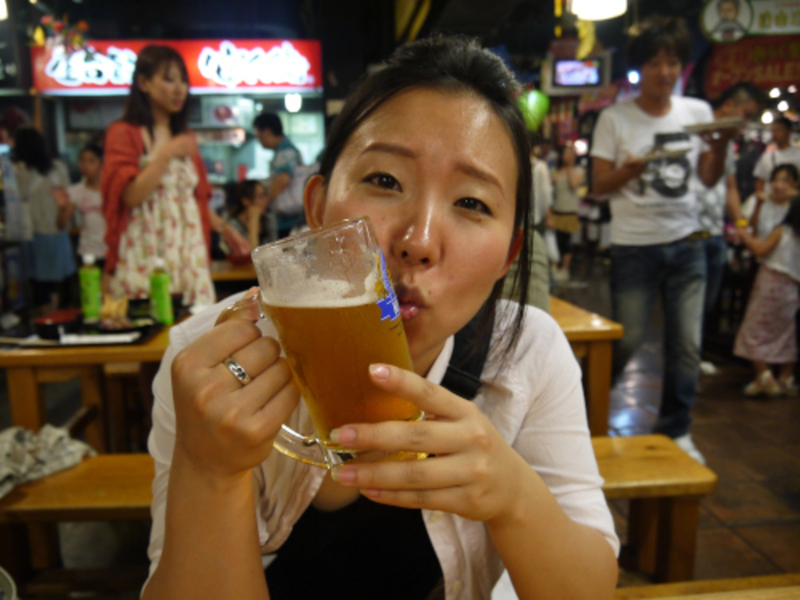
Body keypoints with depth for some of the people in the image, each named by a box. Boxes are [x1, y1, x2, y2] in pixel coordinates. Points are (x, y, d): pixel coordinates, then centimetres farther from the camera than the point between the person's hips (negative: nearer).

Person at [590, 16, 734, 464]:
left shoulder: (698, 112, 8)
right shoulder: (615, 118, -3)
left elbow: (710, 178, 10)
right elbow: (599, 185, -4)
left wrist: (722, 143, -8)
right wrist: (629, 170, -24)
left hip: (687, 245, 4)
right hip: (635, 246, -4)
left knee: (688, 346, 6)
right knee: (626, 342, -1)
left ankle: (676, 431, 23)